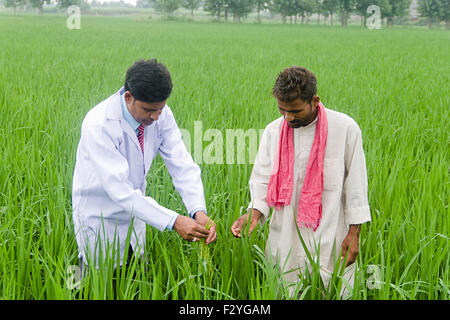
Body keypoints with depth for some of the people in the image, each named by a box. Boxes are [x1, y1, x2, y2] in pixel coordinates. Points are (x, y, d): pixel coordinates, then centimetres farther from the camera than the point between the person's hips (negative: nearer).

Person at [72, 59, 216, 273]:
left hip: (134, 214, 6)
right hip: (99, 219, -5)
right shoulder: (98, 125, -29)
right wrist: (173, 221, -40)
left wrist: (199, 212, -30)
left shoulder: (161, 114, -12)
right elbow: (119, 189, -34)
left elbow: (182, 165, -13)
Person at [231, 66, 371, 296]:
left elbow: (355, 185, -2)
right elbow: (262, 181, 5)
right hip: (284, 240, 3)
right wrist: (253, 214, -13)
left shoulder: (345, 129, -7)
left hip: (329, 242, -2)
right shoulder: (273, 131, 2)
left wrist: (354, 233, -3)